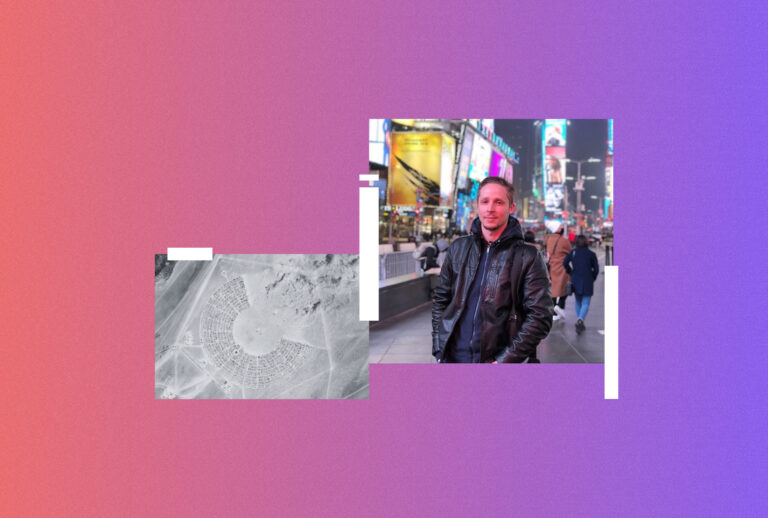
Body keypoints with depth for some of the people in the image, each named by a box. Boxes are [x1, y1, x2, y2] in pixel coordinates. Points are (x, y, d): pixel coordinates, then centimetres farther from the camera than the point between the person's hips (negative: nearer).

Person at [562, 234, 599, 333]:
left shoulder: (573, 252, 2)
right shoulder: (591, 254, -2)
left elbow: (565, 263, -7)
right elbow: (596, 269, -2)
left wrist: (571, 272, 7)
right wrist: (592, 279, 12)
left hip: (575, 281, 3)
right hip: (587, 282, -3)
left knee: (578, 302, 18)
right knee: (585, 304, -3)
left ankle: (580, 323, 20)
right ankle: (580, 320, -27)